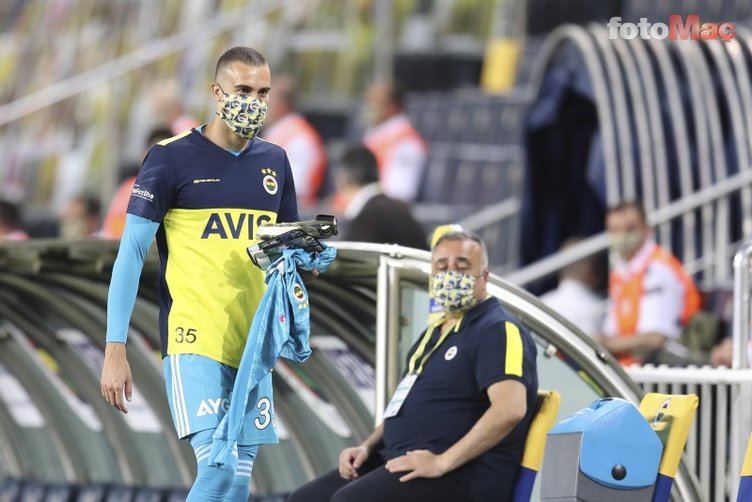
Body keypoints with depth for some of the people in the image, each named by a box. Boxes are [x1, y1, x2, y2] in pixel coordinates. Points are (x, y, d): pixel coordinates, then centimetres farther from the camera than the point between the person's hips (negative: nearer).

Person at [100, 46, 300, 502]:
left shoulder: (274, 162, 13)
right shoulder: (172, 157, -3)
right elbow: (131, 254, -4)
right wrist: (115, 349, -10)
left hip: (251, 343, 6)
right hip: (194, 340, -6)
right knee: (218, 465, -18)